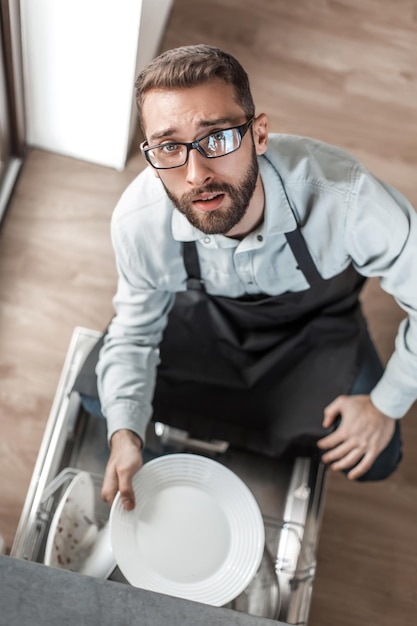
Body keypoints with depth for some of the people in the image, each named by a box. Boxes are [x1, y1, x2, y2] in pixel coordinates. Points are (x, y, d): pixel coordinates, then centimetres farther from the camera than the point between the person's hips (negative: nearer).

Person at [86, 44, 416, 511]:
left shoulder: (345, 199, -42)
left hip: (314, 320, -1)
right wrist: (125, 433, -27)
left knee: (373, 460, -11)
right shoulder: (136, 222, -31)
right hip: (206, 312, 2)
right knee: (98, 391, -5)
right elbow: (133, 332, -13)